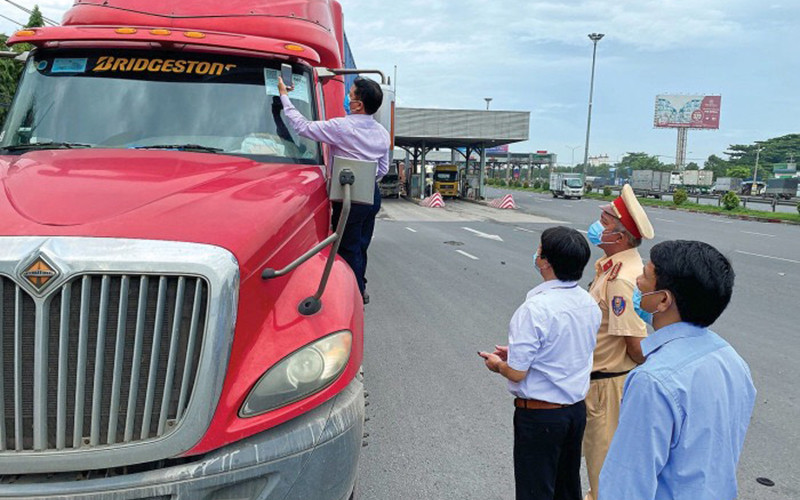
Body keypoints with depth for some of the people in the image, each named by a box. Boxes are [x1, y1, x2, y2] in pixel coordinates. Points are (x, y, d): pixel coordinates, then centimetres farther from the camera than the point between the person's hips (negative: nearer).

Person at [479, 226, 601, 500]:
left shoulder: (535, 309, -26)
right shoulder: (590, 303, -2)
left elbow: (516, 373, -22)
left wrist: (497, 363, -1)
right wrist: (517, 353, 14)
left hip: (539, 414, -7)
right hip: (577, 408, 7)